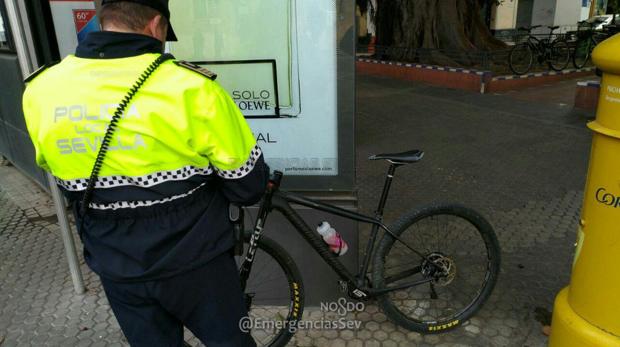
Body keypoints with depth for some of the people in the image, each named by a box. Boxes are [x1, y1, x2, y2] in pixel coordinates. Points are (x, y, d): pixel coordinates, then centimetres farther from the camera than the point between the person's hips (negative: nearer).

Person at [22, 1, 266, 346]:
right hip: (193, 262, -4)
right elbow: (248, 185, -13)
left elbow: (68, 180, 8)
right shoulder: (187, 87, -23)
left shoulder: (41, 90, -7)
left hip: (116, 267, 5)